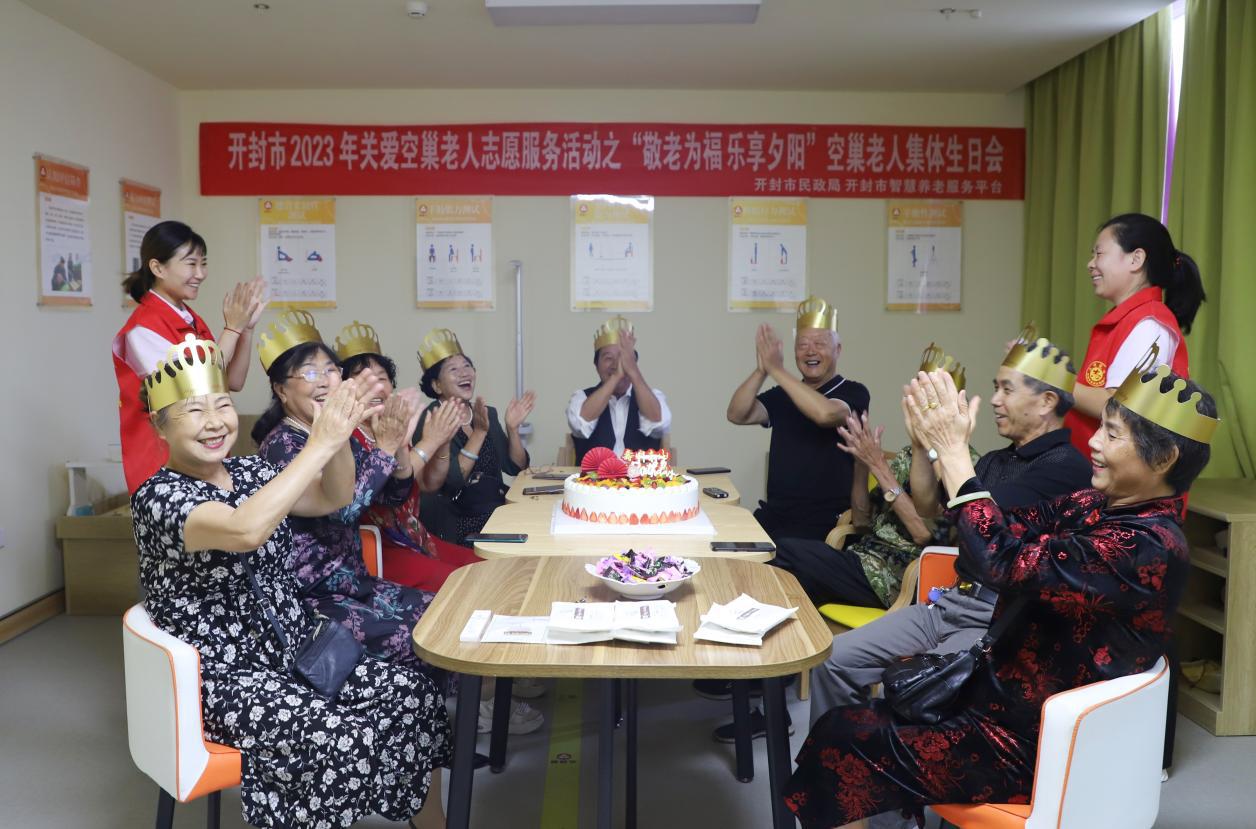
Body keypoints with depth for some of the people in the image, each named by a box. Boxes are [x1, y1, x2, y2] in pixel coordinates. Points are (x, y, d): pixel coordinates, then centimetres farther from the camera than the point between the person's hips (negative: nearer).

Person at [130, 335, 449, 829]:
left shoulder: (248, 472, 7)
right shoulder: (158, 496, -16)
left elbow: (332, 498, 1)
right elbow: (246, 530, -35)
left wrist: (340, 438, -18)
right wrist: (320, 444, -34)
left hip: (295, 653, 7)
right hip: (226, 681, -7)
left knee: (413, 694, -7)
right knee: (343, 741, -27)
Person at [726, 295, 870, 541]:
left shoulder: (853, 392, 1)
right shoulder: (782, 395, 14)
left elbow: (826, 414, -22)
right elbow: (737, 415, 0)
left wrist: (776, 370, -18)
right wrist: (761, 370, -15)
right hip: (774, 513, 4)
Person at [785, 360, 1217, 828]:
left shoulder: (1146, 547, -25)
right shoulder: (1098, 507, 2)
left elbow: (1007, 565, -35)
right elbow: (1006, 530, 0)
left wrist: (954, 453, -29)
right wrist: (942, 448, -12)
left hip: (1030, 745, -9)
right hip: (1008, 696, 9)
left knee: (839, 741, -7)